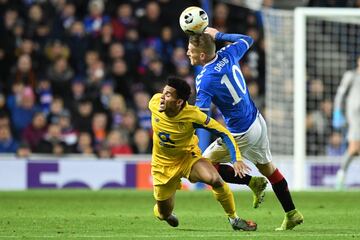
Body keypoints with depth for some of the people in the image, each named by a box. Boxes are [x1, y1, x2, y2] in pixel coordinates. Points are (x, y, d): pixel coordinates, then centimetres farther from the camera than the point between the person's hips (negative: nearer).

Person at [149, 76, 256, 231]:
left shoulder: (192, 115, -30)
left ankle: (234, 219, -9)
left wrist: (236, 160, -33)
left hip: (188, 157, -2)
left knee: (215, 179, -32)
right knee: (164, 214, 8)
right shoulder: (154, 103, -22)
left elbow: (224, 133, -22)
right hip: (163, 164, 2)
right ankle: (159, 211, 51)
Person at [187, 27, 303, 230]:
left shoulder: (204, 80, -25)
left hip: (241, 134, -8)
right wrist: (218, 35, 18)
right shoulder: (228, 54, -6)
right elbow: (247, 40, 17)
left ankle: (252, 182, 3)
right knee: (266, 166, 24)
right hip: (257, 121, 8)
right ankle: (292, 214, 30)